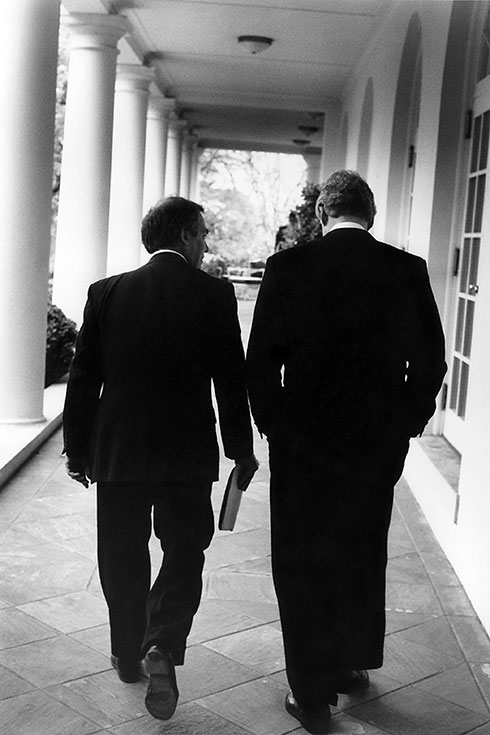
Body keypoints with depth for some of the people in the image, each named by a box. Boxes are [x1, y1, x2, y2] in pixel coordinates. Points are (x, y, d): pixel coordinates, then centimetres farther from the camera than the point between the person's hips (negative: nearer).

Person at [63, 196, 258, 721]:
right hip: (188, 455, -2)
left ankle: (129, 657, 30)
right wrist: (241, 451, 6)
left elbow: (84, 378, 1)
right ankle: (162, 649, -7)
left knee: (123, 559, 16)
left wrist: (78, 449, 11)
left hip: (117, 452, 2)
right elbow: (232, 382, -5)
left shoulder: (107, 293, -2)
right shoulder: (215, 295, -7)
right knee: (184, 553, 12)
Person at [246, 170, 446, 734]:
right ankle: (353, 665, 39)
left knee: (303, 566, 11)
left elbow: (261, 362, -8)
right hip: (379, 444, 3)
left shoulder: (287, 268, -10)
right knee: (362, 556, 22)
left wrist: (274, 425, 6)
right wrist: (406, 424, 13)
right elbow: (429, 363, -1)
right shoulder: (407, 271, -5)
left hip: (302, 441, -2)